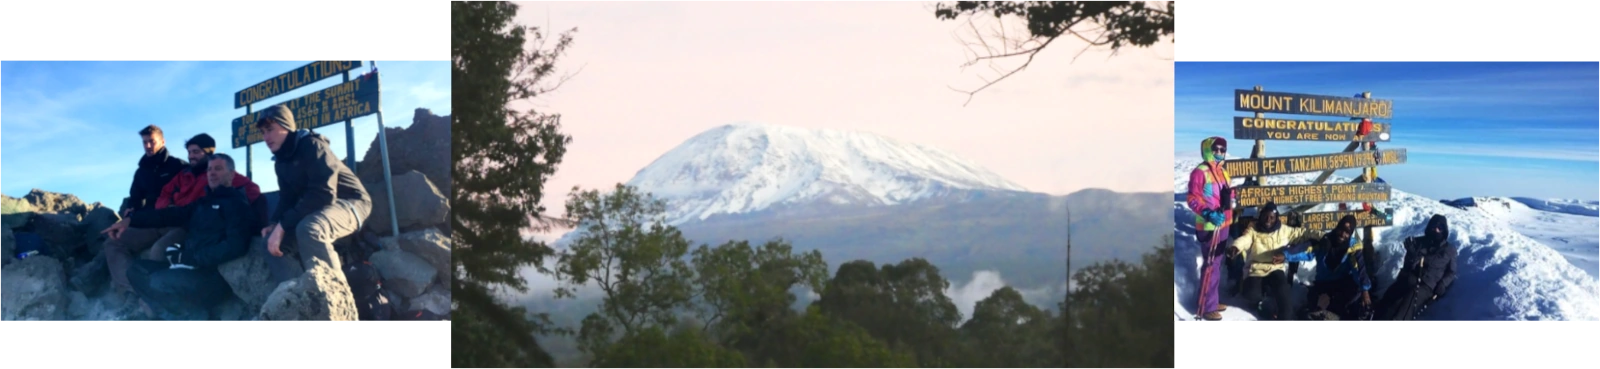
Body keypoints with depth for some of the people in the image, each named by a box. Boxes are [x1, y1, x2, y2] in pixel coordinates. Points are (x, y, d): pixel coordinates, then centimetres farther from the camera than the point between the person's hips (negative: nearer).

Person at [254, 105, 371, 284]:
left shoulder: (311, 146, -19)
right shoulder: (281, 161, 9)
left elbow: (323, 194, -29)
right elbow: (288, 198, 13)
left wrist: (282, 225, -29)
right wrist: (274, 223, -9)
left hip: (350, 202, -10)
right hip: (317, 208, 10)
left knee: (308, 229, -37)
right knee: (272, 239, 0)